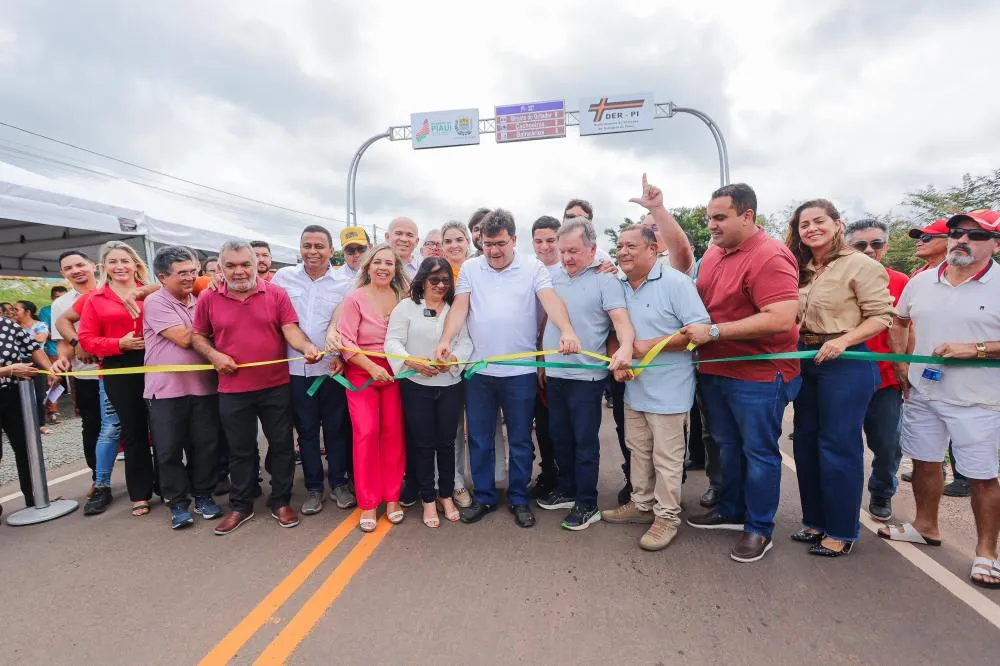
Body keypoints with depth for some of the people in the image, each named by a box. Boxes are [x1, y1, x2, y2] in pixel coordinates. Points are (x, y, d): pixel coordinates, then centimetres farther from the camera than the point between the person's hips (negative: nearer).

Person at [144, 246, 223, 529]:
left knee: (206, 445, 9)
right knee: (169, 450, 5)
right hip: (166, 389, -4)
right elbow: (184, 338, -17)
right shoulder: (155, 302, -8)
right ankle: (178, 503, 20)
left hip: (203, 386, 5)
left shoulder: (200, 301, 11)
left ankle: (203, 496, 25)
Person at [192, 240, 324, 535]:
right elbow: (197, 336, 11)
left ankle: (280, 502, 26)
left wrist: (306, 347, -30)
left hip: (276, 386, -1)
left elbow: (290, 329, -9)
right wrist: (214, 356, -8)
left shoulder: (276, 293, -3)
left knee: (281, 445, 9)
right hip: (233, 390, 1)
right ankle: (240, 506, 31)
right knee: (240, 450, 15)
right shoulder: (208, 298, 0)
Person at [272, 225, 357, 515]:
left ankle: (338, 483, 25)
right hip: (297, 369, 1)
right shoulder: (283, 277, 3)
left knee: (335, 428, 9)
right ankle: (313, 487, 25)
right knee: (306, 429, 11)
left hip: (332, 368, -1)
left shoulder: (344, 284, 0)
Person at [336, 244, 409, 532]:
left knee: (393, 433, 3)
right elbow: (346, 341, -10)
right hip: (361, 371, -2)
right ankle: (368, 503, 8)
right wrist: (372, 368, -17)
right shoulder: (355, 298, -6)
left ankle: (392, 498, 18)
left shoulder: (402, 296, 3)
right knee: (366, 433, -7)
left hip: (394, 371, 3)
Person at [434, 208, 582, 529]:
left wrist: (567, 331, -34)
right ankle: (483, 497, 31)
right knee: (479, 438, 13)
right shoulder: (470, 268, 5)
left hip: (520, 371, -2)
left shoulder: (533, 267, -1)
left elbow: (551, 300, -15)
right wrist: (445, 341, -20)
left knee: (520, 440, 11)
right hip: (479, 369, 2)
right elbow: (460, 307, -3)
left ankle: (520, 499, 29)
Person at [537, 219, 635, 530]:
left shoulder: (605, 280, -8)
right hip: (554, 373, 6)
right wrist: (541, 361, 15)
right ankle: (566, 490, 35)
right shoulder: (555, 277, 9)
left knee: (585, 442, 4)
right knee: (560, 437, 17)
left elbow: (621, 320, -19)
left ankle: (587, 504, 19)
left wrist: (625, 347, -40)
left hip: (586, 376, -6)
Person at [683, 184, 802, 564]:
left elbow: (781, 319, -30)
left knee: (759, 452, 7)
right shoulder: (714, 252, 6)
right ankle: (731, 511, 39)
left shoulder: (769, 257, -20)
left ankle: (759, 529, 24)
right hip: (715, 371, 8)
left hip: (758, 376, -8)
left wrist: (713, 332, -26)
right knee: (727, 446, 20)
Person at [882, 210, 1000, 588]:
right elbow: (899, 321, 19)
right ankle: (926, 526, 35)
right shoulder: (921, 282, 5)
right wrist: (901, 364, 10)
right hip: (923, 393, 5)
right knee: (924, 462, 16)